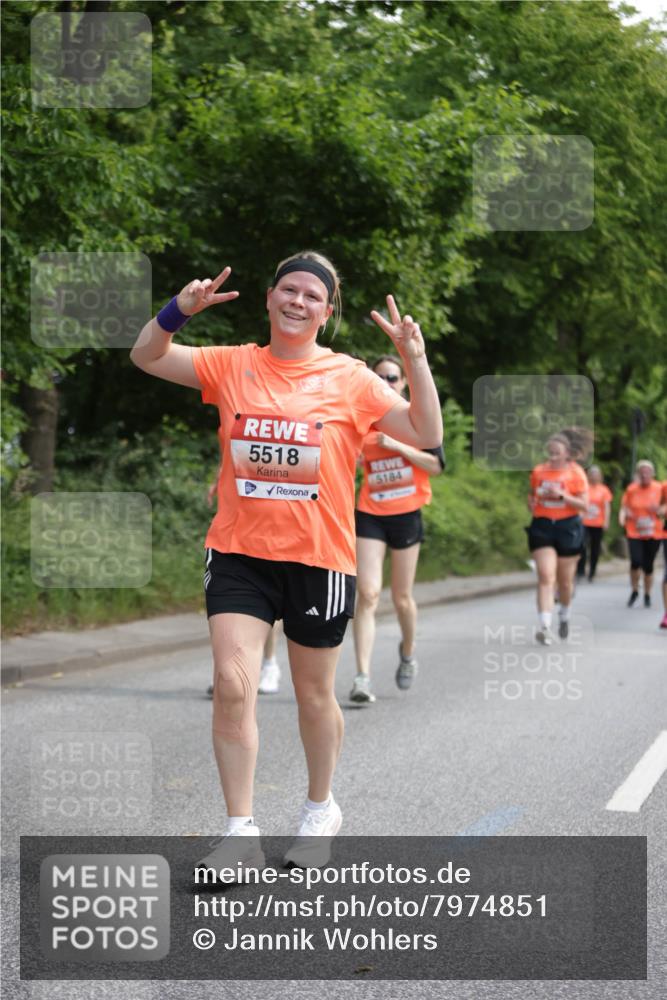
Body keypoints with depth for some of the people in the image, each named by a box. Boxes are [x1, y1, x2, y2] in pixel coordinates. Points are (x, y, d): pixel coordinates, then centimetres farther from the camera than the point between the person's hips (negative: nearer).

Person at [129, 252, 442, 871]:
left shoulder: (350, 379, -1)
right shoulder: (233, 366, 4)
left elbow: (426, 435, -5)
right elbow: (146, 356, 7)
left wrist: (415, 359, -15)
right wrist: (180, 309, -10)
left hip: (318, 558, -1)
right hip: (238, 553, 1)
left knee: (314, 697, 12)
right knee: (232, 685, -12)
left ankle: (320, 810, 36)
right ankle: (241, 833, -2)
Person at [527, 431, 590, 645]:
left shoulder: (576, 473, -3)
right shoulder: (538, 471, 5)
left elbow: (584, 505, -7)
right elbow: (532, 495, 21)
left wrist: (562, 495, -19)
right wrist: (532, 502, -3)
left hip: (568, 527, -1)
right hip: (542, 525, 1)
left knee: (565, 579, 11)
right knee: (546, 576, -14)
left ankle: (564, 617, 38)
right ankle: (545, 626, -22)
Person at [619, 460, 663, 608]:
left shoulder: (659, 488, -2)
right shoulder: (631, 489, -1)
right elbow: (624, 507, 8)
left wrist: (658, 511, -15)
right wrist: (623, 517, -12)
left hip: (653, 534, 0)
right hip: (634, 533, 0)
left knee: (648, 566, 4)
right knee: (636, 561, -18)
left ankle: (647, 595, 25)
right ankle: (634, 591, 7)